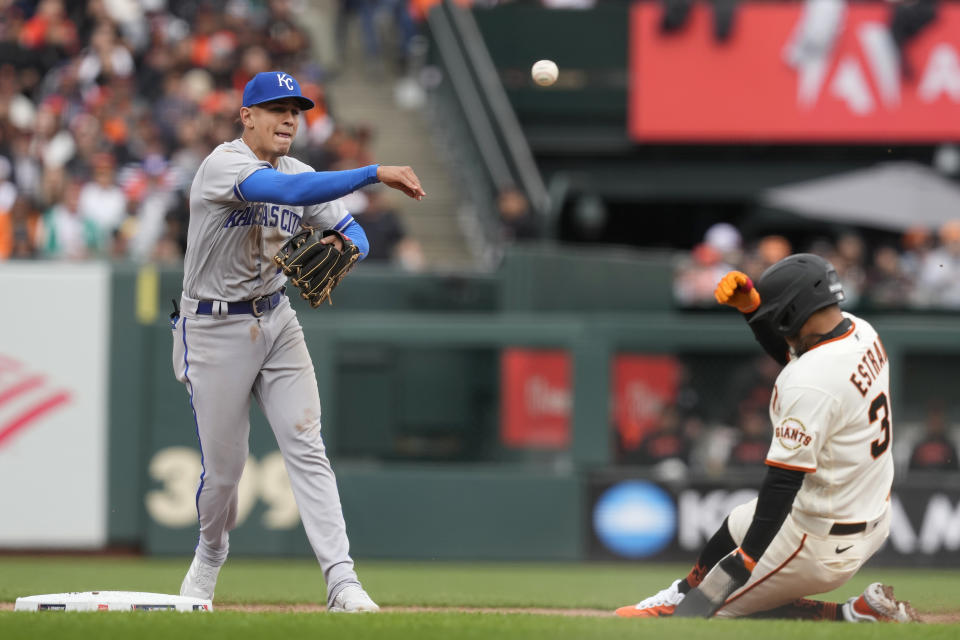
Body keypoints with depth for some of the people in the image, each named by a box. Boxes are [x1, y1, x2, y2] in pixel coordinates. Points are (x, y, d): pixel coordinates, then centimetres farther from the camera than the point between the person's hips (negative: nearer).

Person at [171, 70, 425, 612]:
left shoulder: (299, 173, 6)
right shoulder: (224, 165, -18)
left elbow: (355, 231, 7)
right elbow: (287, 191, -36)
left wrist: (342, 245, -18)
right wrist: (376, 173, -41)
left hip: (276, 321, 5)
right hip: (214, 331, -5)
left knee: (306, 446, -9)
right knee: (224, 465, 3)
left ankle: (342, 581, -15)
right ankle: (211, 552, 34)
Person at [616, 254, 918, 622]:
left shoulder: (809, 382, -30)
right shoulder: (862, 333, -2)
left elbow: (783, 482, -32)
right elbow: (784, 349, 18)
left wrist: (746, 561, -30)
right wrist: (750, 304, 2)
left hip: (822, 542, -10)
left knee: (726, 604, 4)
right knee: (736, 525, 31)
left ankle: (858, 614, 0)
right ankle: (682, 598, 55)